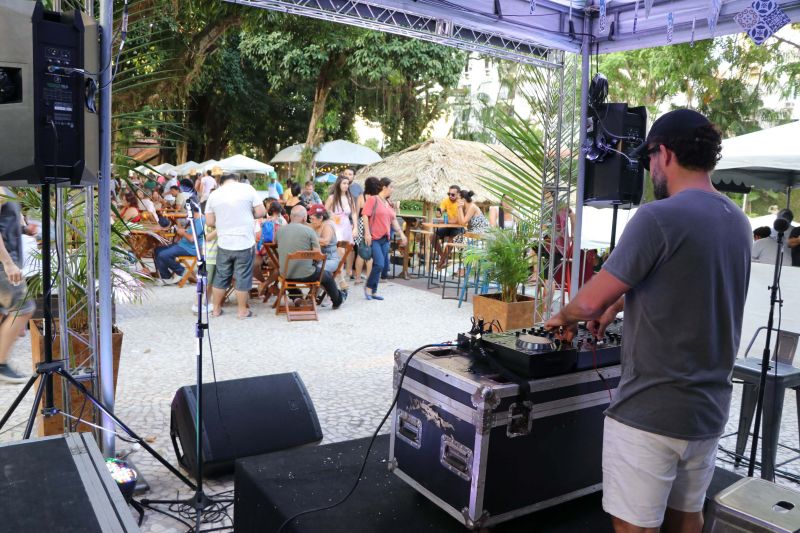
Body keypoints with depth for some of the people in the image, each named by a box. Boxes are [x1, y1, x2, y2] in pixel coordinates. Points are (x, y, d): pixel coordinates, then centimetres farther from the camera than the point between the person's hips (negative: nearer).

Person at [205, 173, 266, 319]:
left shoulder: (214, 195, 4)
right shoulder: (247, 189, -3)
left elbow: (209, 222, 5)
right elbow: (260, 212, -4)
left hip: (224, 243, 3)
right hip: (245, 243, -3)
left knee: (221, 276, 15)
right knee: (243, 277, 7)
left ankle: (216, 308, 25)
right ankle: (242, 310, 15)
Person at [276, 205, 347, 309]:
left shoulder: (280, 230, 0)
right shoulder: (309, 231, -10)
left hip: (286, 274, 3)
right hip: (306, 274, -3)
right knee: (327, 276, 24)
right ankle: (338, 300, 45)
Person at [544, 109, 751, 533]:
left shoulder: (659, 216, -17)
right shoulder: (738, 223, 8)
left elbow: (592, 300, -16)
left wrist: (564, 317, 5)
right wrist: (619, 303, 22)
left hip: (650, 412, -8)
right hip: (709, 410, 8)